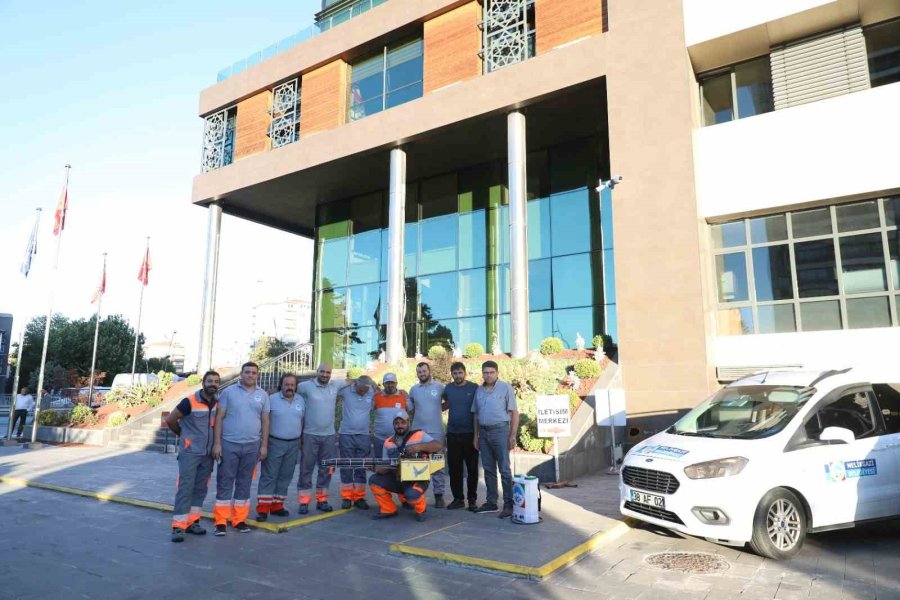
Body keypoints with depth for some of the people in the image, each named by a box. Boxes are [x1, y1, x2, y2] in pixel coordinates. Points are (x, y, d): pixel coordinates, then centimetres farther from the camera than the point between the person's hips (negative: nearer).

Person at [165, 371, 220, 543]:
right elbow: (170, 420, -4)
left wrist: (216, 445, 8)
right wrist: (183, 435, 9)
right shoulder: (190, 402, -12)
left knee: (200, 489, 11)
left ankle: (192, 522, 21)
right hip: (190, 453, -5)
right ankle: (178, 527, 0)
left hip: (208, 454, 5)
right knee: (185, 489, -5)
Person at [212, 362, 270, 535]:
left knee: (244, 483, 10)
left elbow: (265, 421, 8)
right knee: (225, 482, 2)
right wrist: (217, 443, -7)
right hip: (229, 444, -2)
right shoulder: (229, 392, -1)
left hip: (252, 446, 3)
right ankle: (221, 522, 10)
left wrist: (264, 445, 4)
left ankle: (240, 520, 20)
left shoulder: (263, 395, 7)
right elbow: (219, 418, -2)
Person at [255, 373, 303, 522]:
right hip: (275, 443, -4)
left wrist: (302, 440, 12)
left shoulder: (300, 400, 7)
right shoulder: (272, 399, -6)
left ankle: (277, 505, 18)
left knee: (285, 476, 9)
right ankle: (263, 508, 1)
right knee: (268, 476, -2)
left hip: (293, 444, 4)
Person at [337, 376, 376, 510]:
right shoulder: (345, 390, -9)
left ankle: (359, 497, 15)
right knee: (346, 467, 5)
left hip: (364, 436, 2)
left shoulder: (372, 393, -4)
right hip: (346, 435, -1)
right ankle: (346, 497, 15)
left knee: (361, 468, 7)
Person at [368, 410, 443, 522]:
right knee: (374, 480, -13)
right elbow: (385, 466, 6)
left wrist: (420, 446, -29)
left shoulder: (419, 435, -5)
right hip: (397, 479, 5)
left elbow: (439, 445, -15)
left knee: (411, 494, -34)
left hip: (417, 479, -5)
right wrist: (379, 468, -19)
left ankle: (420, 510, 3)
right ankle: (388, 510, 7)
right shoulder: (388, 442, 7)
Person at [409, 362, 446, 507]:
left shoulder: (440, 387, -2)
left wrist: (436, 409, -3)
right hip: (417, 432, 3)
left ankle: (439, 495, 8)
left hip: (436, 432, -3)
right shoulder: (413, 389, 8)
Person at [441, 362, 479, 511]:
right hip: (453, 434, 3)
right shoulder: (448, 389, 5)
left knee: (472, 468, 5)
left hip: (470, 434, -3)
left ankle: (472, 499, 17)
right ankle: (458, 498, 19)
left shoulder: (474, 388, -5)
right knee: (454, 468, 8)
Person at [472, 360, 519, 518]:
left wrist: (513, 435, -11)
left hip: (500, 431, -5)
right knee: (488, 469, 11)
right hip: (484, 432, 5)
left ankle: (509, 505, 2)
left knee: (504, 469, -3)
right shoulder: (479, 390, 11)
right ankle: (491, 502, 20)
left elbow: (514, 413, -5)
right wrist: (476, 435, 12)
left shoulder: (505, 388, -4)